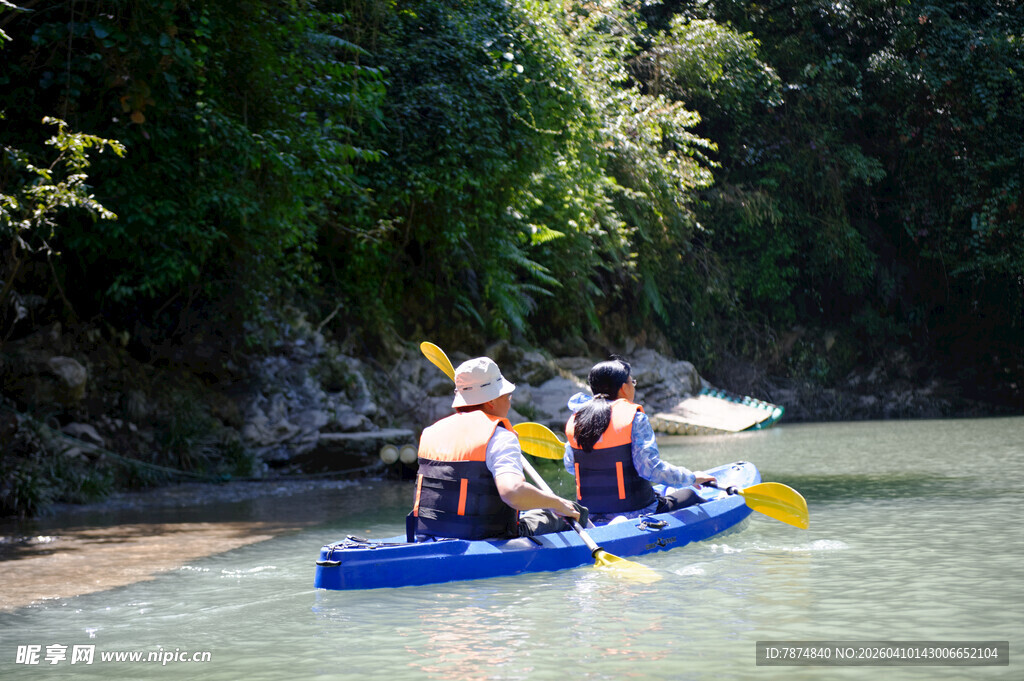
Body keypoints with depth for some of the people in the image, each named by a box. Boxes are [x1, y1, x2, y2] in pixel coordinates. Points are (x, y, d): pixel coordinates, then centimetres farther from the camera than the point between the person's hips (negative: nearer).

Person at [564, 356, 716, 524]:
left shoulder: (575, 421, 2)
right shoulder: (634, 418, -14)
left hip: (590, 516, 6)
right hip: (635, 514, -6)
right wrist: (692, 478, -10)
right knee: (688, 496, 19)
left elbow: (569, 466, 14)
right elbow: (650, 467, -22)